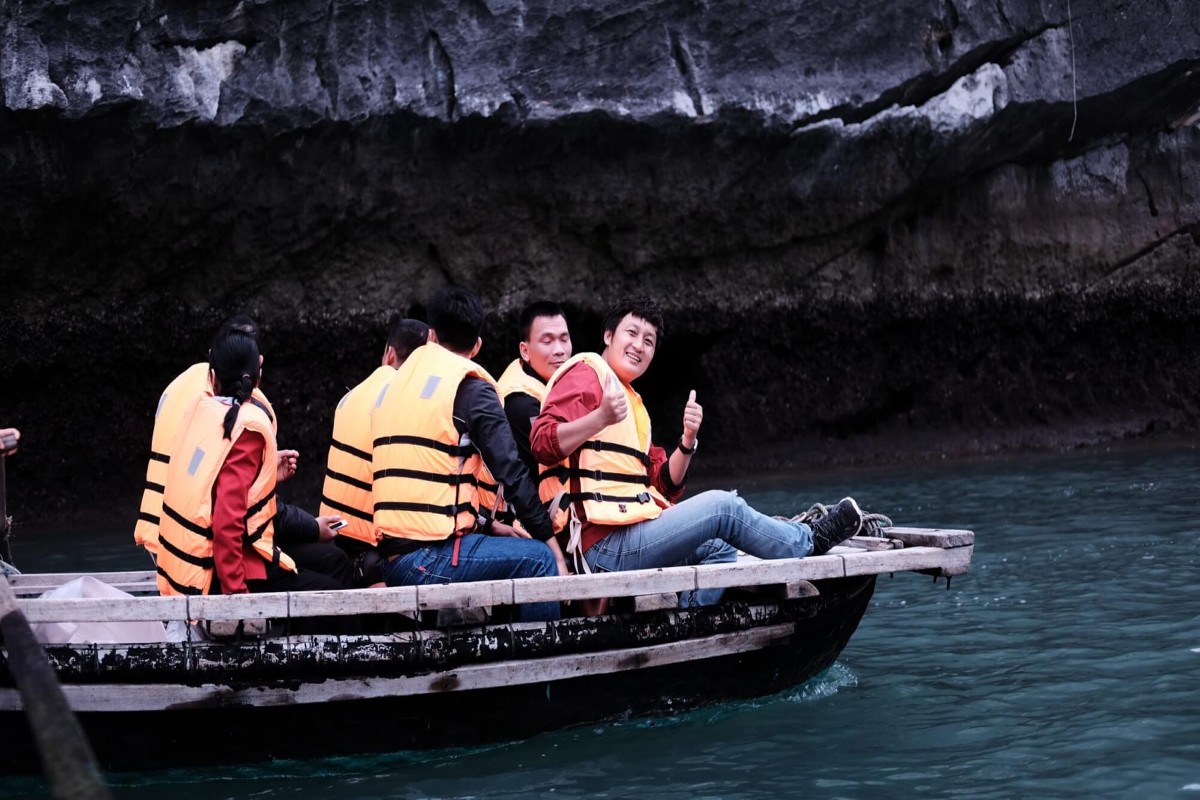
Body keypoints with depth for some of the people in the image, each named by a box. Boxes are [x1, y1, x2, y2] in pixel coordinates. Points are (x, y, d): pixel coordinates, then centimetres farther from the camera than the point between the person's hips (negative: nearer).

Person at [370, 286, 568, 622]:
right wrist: (554, 546, -2)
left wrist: (486, 525, 21)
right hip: (429, 559, -8)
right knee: (537, 559, -1)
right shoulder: (470, 387, -4)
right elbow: (511, 472, -9)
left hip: (391, 558, 8)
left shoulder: (395, 384, 19)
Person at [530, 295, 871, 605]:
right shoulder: (586, 375, -1)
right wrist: (601, 418, -33)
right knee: (722, 506, -8)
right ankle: (808, 542, 12)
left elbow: (664, 487, 20)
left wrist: (688, 442, 2)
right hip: (607, 546, -10)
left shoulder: (633, 403, 27)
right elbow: (543, 443, -18)